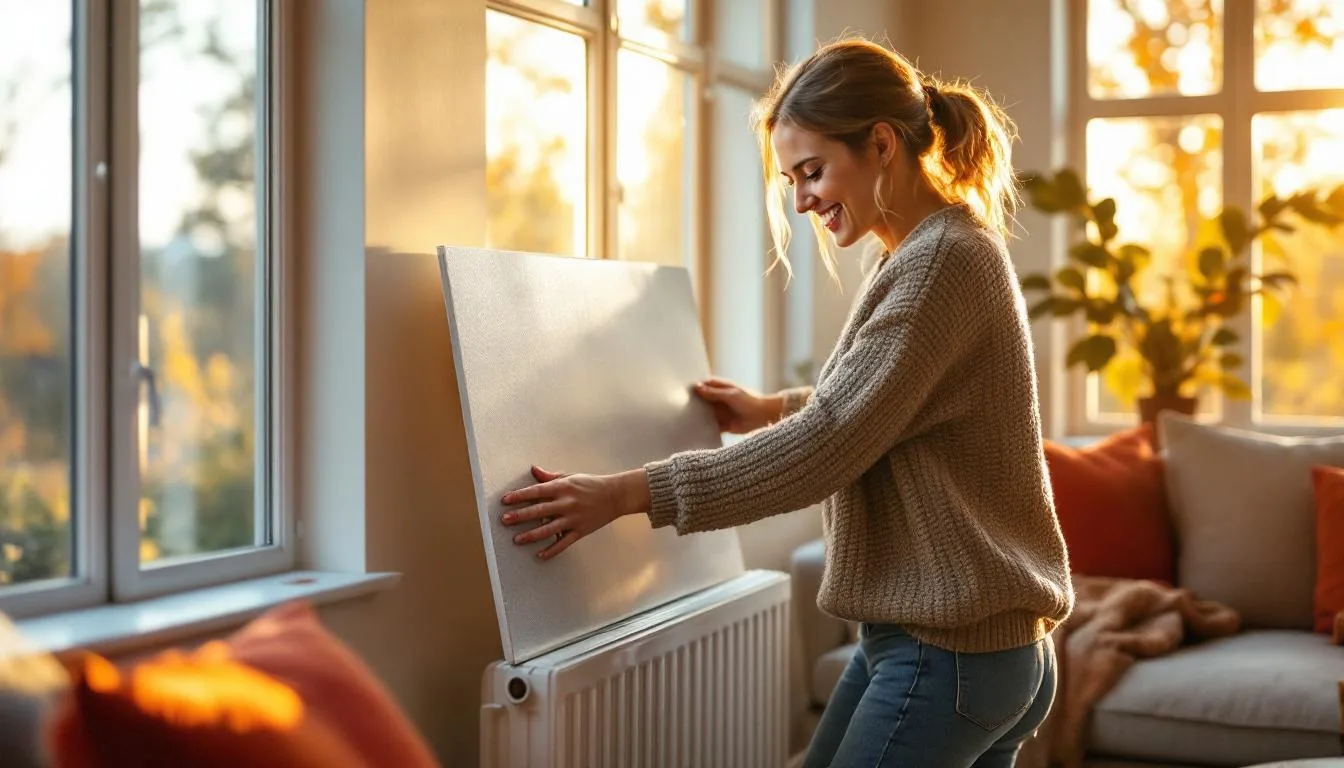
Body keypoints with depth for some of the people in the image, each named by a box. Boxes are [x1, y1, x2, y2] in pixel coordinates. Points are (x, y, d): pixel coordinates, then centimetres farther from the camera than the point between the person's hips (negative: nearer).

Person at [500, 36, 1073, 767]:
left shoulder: (944, 260, -19)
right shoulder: (933, 254, 12)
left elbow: (827, 445, -23)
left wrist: (630, 493, -22)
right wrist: (773, 409, 17)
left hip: (949, 652, -9)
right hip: (934, 634, 9)